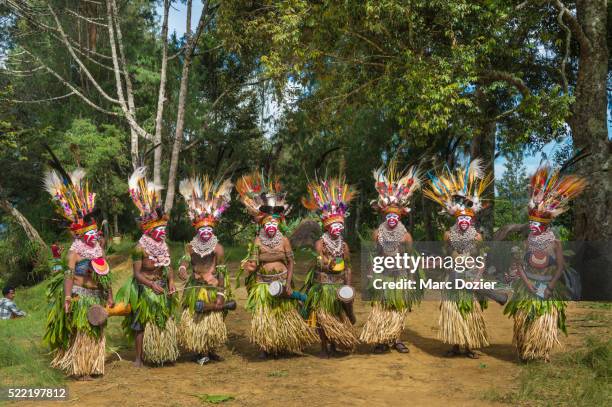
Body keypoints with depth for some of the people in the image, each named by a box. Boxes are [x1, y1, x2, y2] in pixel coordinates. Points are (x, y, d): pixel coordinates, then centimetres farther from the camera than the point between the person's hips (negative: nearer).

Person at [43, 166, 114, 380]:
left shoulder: (98, 249, 9)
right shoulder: (75, 252, -12)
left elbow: (105, 275, 12)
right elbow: (68, 275, -21)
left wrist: (109, 296, 12)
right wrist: (67, 299, -31)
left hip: (96, 297, 7)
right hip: (80, 296, -7)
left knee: (96, 332, 13)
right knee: (80, 333, -1)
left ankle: (92, 366, 25)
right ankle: (78, 369, 8)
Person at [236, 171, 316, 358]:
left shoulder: (284, 241, -2)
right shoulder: (257, 242, -2)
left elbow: (290, 263, -3)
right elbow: (252, 263, 0)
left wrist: (288, 284, -11)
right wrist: (249, 266, -24)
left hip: (281, 282, 1)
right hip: (263, 284, 0)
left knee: (284, 315, 8)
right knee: (263, 315, -3)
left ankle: (283, 346, 23)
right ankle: (266, 348, 9)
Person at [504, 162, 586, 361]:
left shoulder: (554, 241, -7)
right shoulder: (526, 239, -2)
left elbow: (560, 266, -7)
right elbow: (518, 264, -2)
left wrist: (549, 288, -14)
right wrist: (529, 284, -12)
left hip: (549, 287, -1)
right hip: (528, 287, 2)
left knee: (546, 323, 3)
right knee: (525, 322, 3)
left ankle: (543, 353, 19)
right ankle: (525, 353, 17)